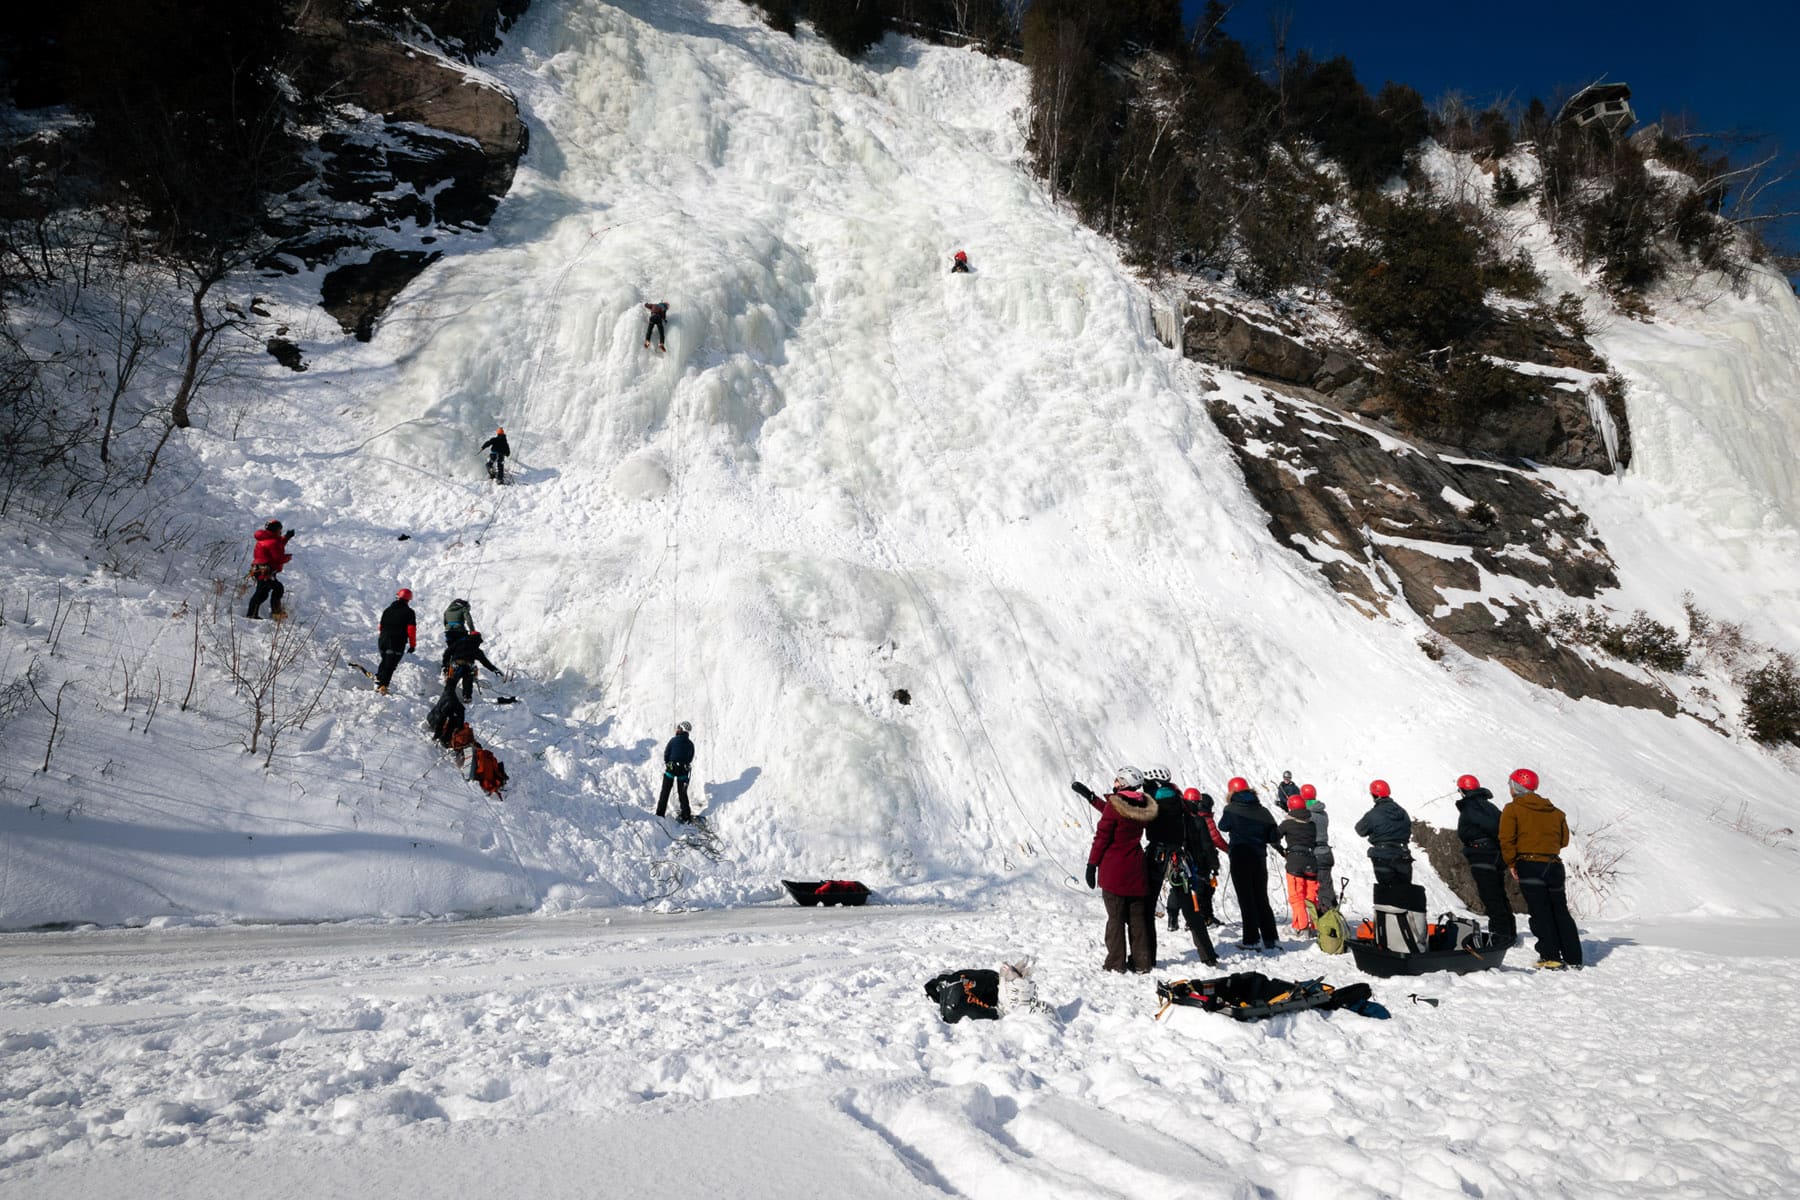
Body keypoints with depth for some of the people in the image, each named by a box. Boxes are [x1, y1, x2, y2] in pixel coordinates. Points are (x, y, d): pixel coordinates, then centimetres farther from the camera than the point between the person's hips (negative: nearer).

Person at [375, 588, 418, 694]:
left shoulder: (387, 610, 12)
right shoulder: (409, 612, -4)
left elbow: (381, 626, 18)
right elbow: (411, 629, -9)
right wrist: (413, 645, -3)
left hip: (383, 641, 5)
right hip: (398, 643, -5)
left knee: (385, 661, 24)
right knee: (390, 665, -6)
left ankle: (378, 680, 20)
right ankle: (383, 685, -18)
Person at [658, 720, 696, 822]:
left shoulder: (673, 740, -11)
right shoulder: (690, 744, -2)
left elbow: (666, 754, -6)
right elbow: (690, 758, 5)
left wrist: (667, 763, 10)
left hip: (671, 768, -2)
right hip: (683, 770, 3)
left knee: (665, 791, 9)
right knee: (682, 792, 14)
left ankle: (660, 813, 8)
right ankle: (686, 814, 12)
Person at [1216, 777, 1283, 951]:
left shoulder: (1231, 810, -7)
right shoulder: (1262, 811, 3)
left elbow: (1223, 826, 11)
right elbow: (1274, 837, 3)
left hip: (1240, 858, -4)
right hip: (1259, 858, 4)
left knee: (1246, 899, 0)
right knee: (1262, 899, 13)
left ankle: (1252, 940, -1)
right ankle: (1271, 938, 12)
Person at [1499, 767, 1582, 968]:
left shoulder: (1512, 809, -2)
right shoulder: (1555, 811, 14)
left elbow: (1507, 839, -11)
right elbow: (1564, 839, 16)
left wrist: (1512, 863, -3)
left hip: (1529, 865, -5)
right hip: (1554, 865, 5)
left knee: (1540, 912, -2)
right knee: (1561, 911, 13)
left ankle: (1550, 957, -7)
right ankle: (1573, 958, 14)